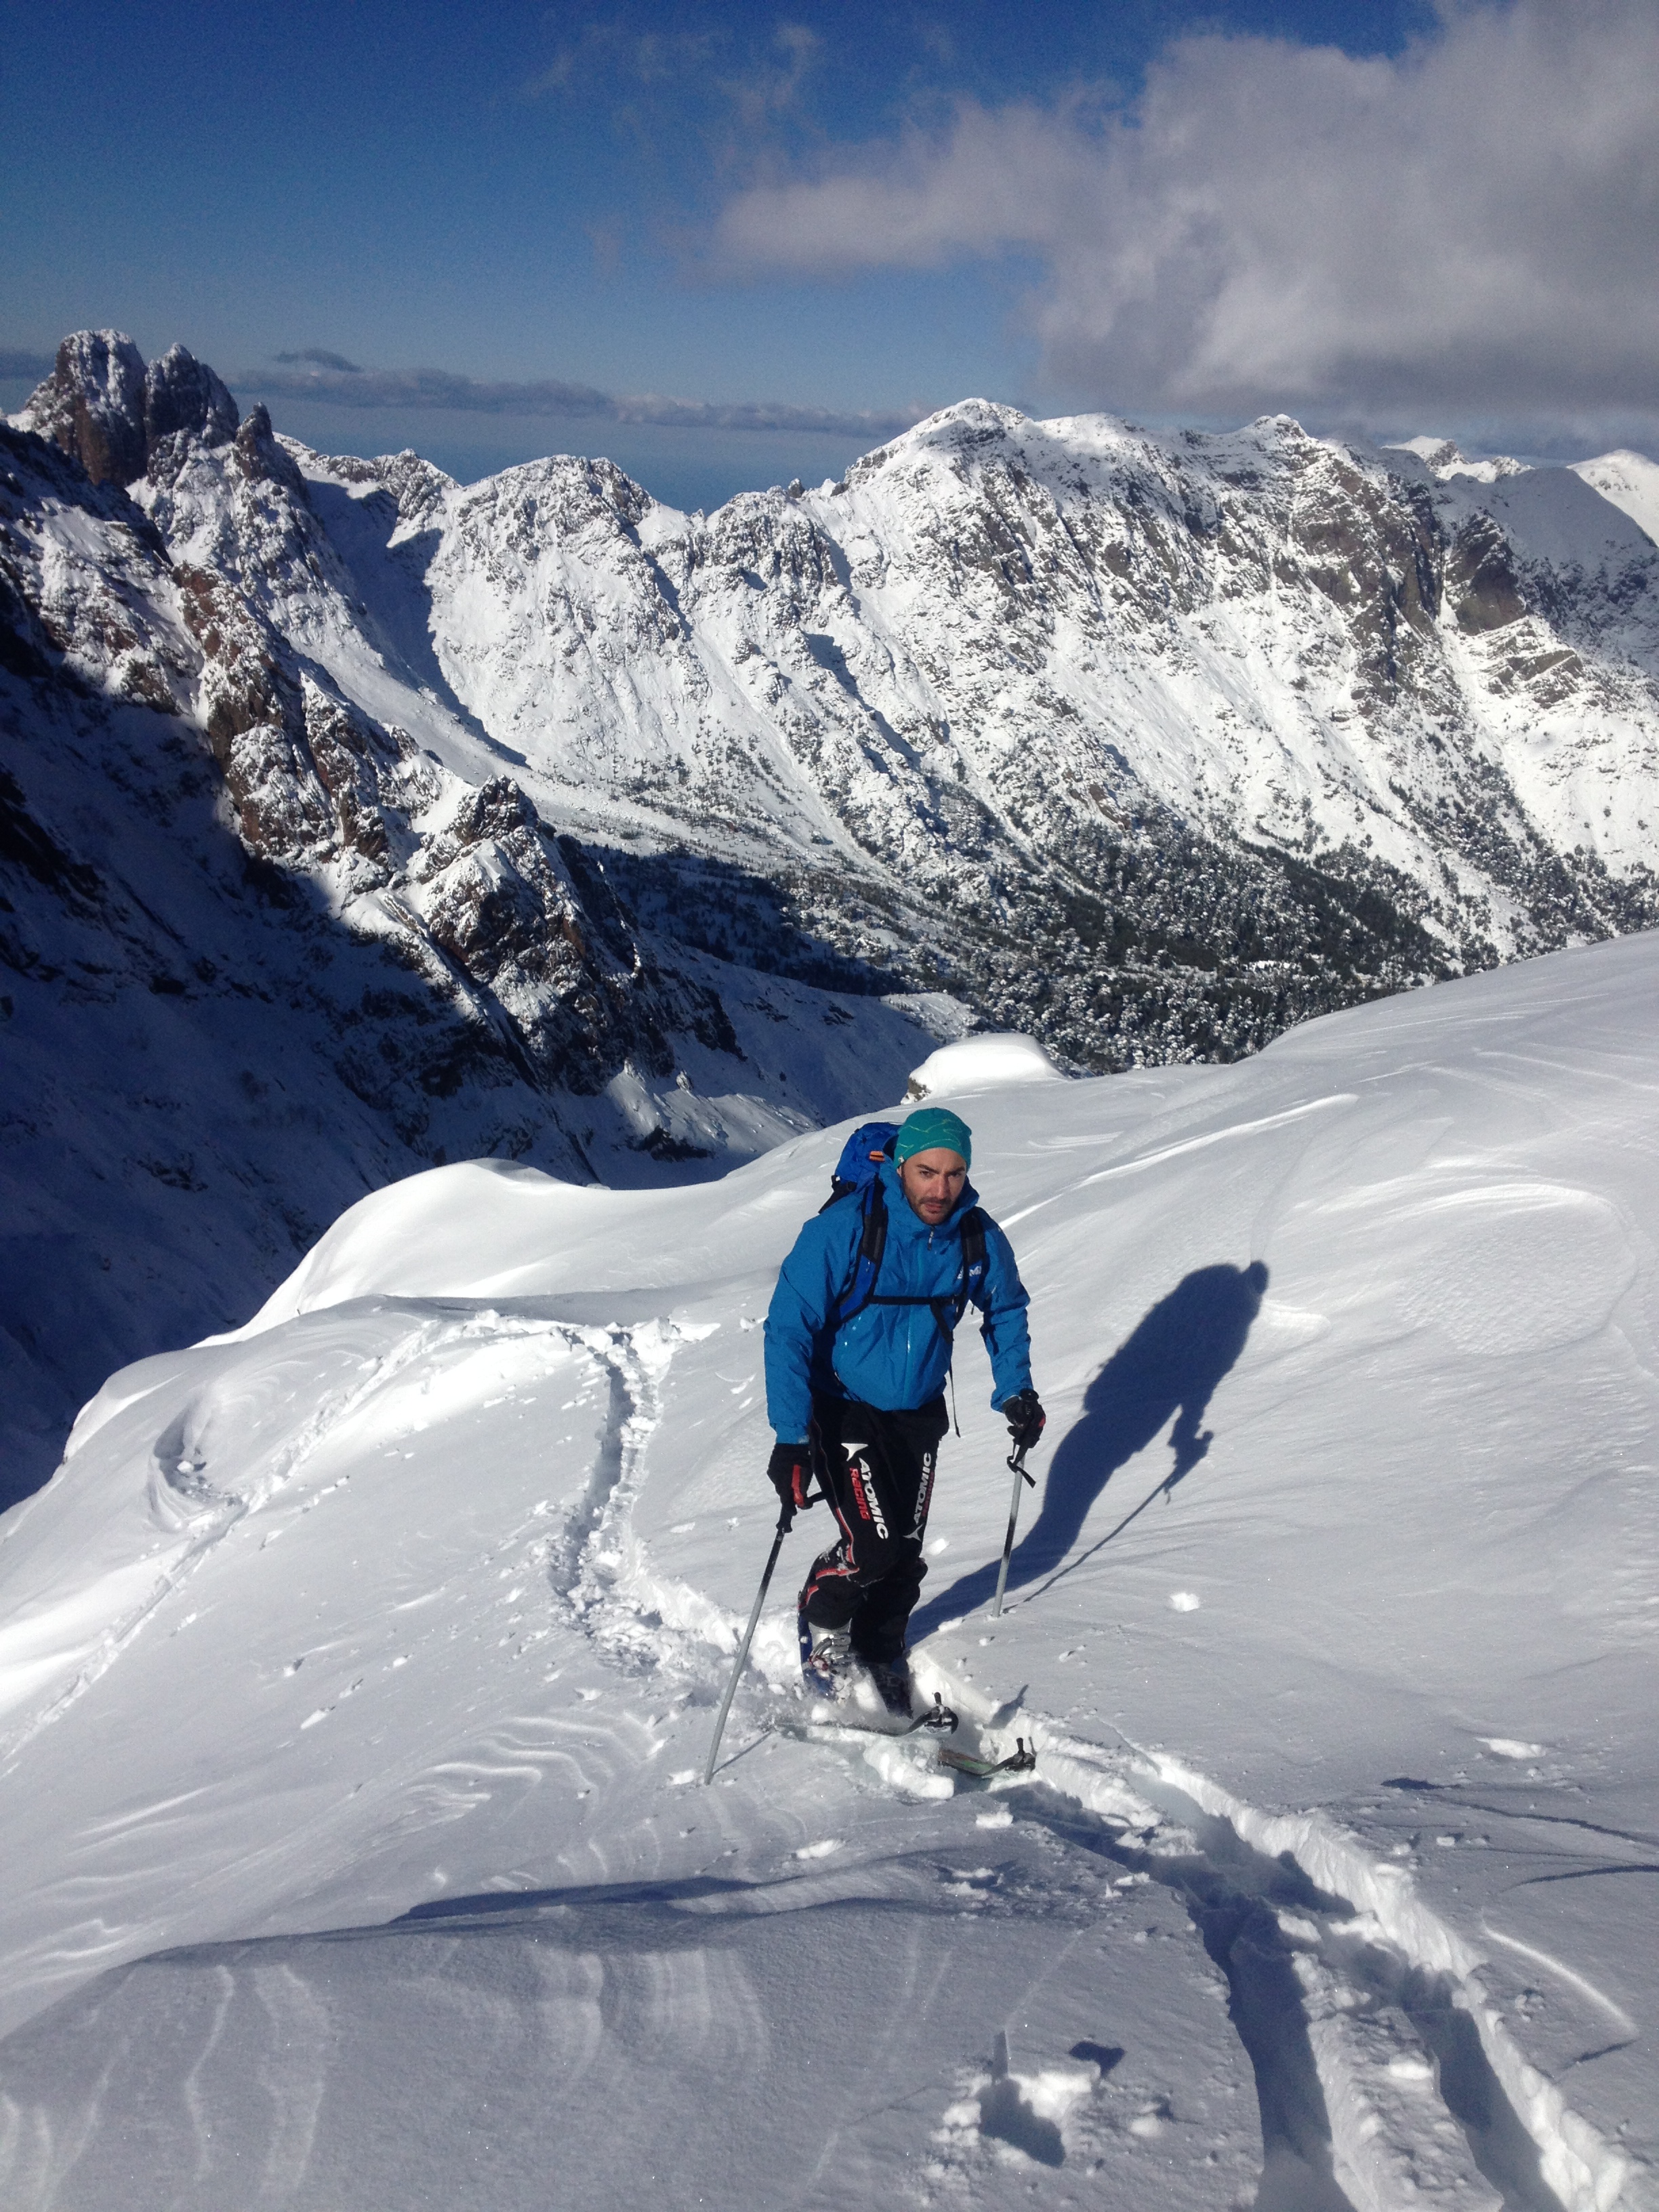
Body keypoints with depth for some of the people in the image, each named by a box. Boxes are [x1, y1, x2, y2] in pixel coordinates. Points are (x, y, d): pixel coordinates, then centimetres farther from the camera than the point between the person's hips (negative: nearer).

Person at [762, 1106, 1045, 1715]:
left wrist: (1015, 1391, 2)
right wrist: (791, 1435, -27)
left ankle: (881, 1657, 30)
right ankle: (823, 1632, 14)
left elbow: (1005, 1311, 11)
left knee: (906, 1553, 6)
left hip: (920, 1411, 4)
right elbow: (788, 1328, -22)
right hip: (844, 1406, -4)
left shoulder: (979, 1238, -10)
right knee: (873, 1544, -16)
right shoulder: (843, 1230, -25)